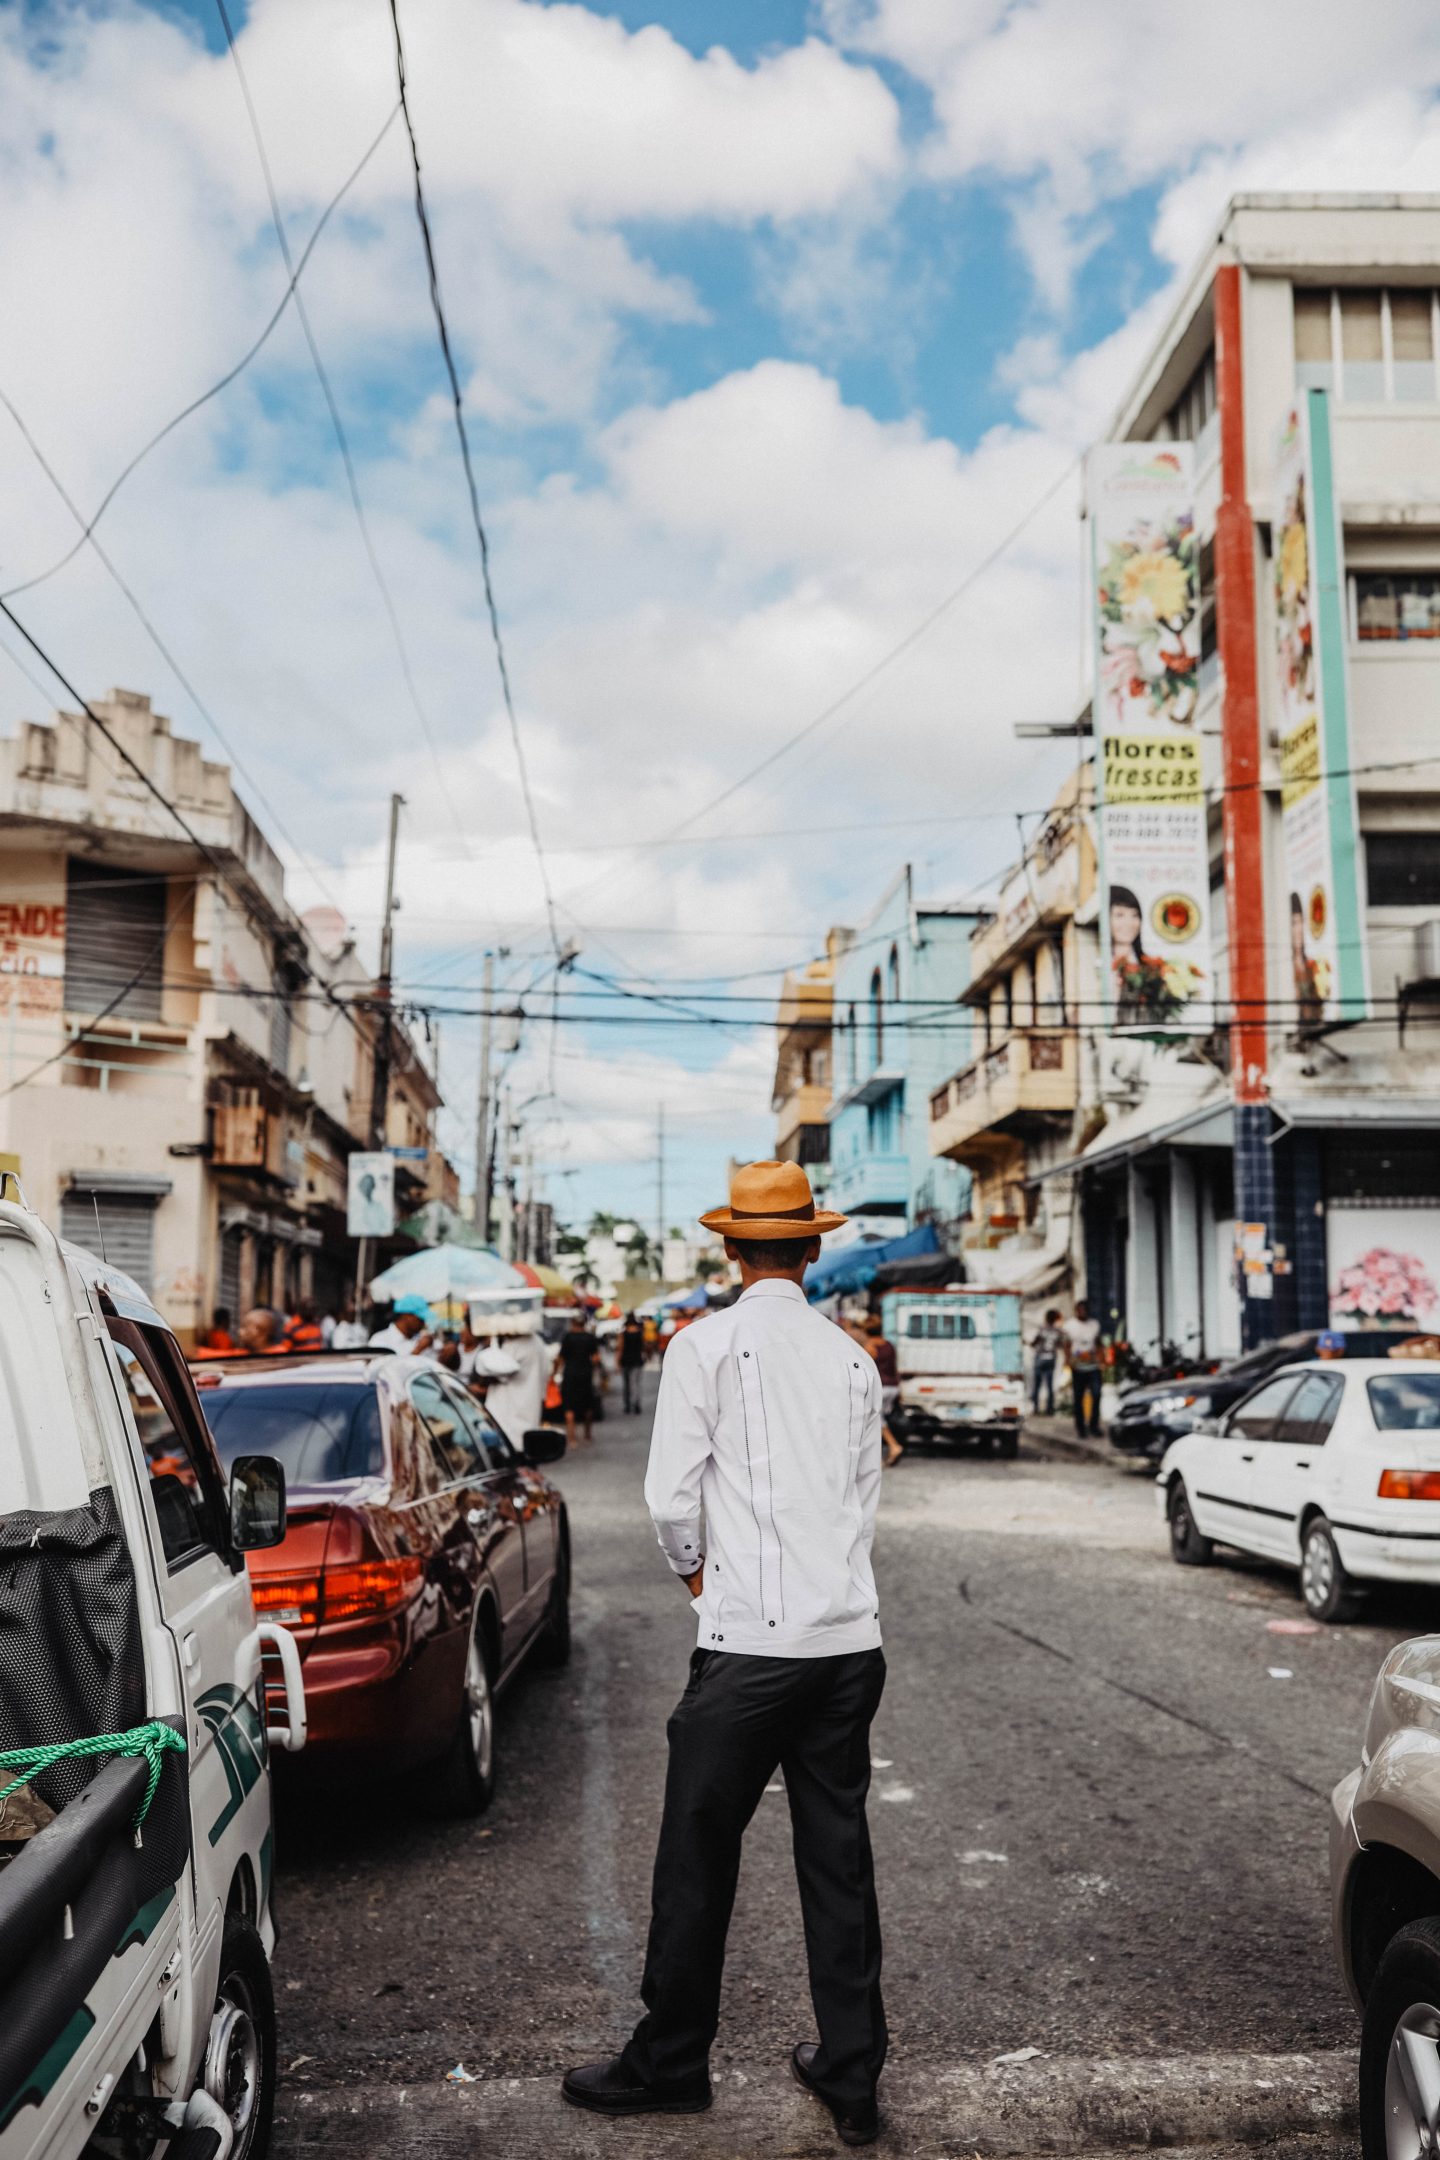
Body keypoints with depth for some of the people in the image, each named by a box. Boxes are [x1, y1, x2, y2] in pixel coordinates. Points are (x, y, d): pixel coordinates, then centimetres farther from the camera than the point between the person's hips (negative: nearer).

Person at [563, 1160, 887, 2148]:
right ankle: (852, 2074, 23)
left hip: (750, 1645, -5)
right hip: (850, 1638, 5)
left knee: (700, 1856, 9)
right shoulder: (853, 1357, 7)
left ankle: (668, 2064, 22)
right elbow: (865, 1499, 14)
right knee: (840, 1856, 13)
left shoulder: (707, 1345, -6)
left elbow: (671, 1498, -8)